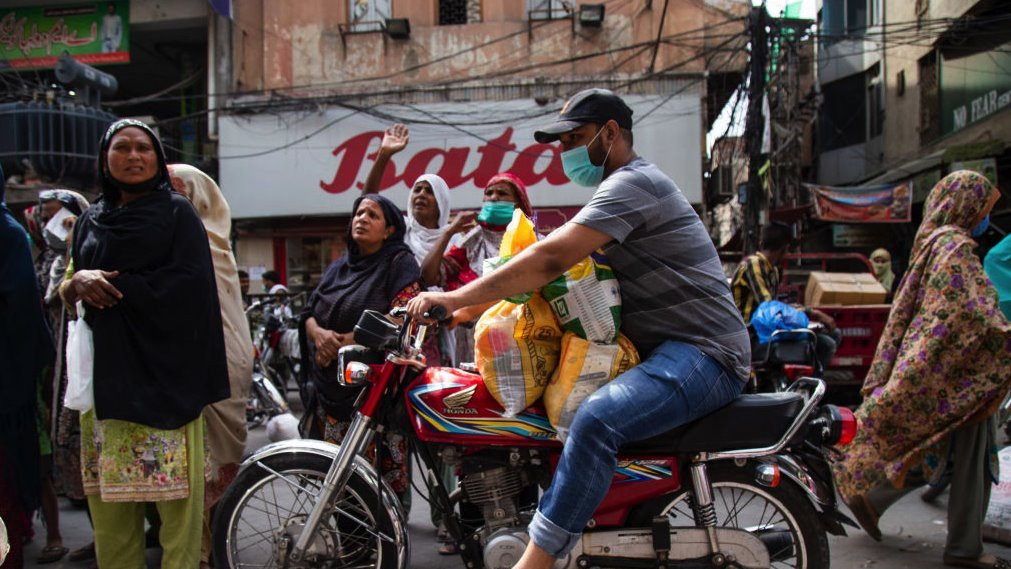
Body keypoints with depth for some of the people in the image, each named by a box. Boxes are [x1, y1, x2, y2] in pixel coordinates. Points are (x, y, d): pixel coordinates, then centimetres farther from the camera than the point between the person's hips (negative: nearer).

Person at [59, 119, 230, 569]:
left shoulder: (177, 212, 5)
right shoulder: (91, 220, 18)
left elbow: (189, 282, -8)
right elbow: (65, 294, 19)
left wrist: (116, 286, -11)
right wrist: (78, 283, -5)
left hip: (162, 366, -4)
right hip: (105, 368, 4)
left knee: (174, 482, -7)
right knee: (106, 486, 2)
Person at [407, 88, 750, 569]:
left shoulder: (632, 182, -13)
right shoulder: (621, 189, 21)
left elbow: (552, 259, -25)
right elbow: (567, 266, 21)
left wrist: (456, 298, -24)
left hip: (704, 350, -11)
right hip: (662, 349, 11)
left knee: (596, 419, -33)